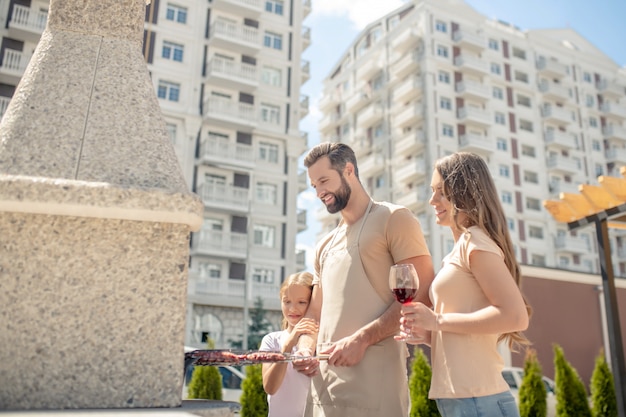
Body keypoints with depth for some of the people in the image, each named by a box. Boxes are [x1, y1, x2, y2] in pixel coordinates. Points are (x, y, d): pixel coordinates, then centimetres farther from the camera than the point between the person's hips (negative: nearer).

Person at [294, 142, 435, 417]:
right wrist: (306, 348, 1)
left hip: (372, 378, -6)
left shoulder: (393, 218, 0)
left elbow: (421, 294, -10)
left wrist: (362, 339, -17)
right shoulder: (325, 245, 20)